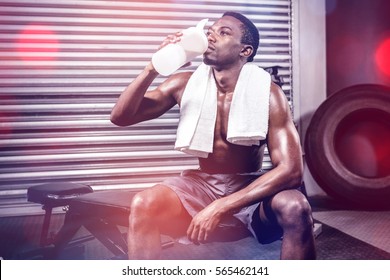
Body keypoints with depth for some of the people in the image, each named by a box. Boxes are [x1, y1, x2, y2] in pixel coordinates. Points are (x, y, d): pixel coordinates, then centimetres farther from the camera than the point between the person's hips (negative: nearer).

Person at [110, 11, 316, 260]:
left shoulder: (267, 94, -14)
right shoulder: (185, 84, -6)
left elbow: (290, 169, -22)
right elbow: (120, 117, -5)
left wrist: (220, 208, -30)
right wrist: (153, 68, -23)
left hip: (250, 188, -1)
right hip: (201, 184, 2)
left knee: (295, 208, -32)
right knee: (143, 205, -27)